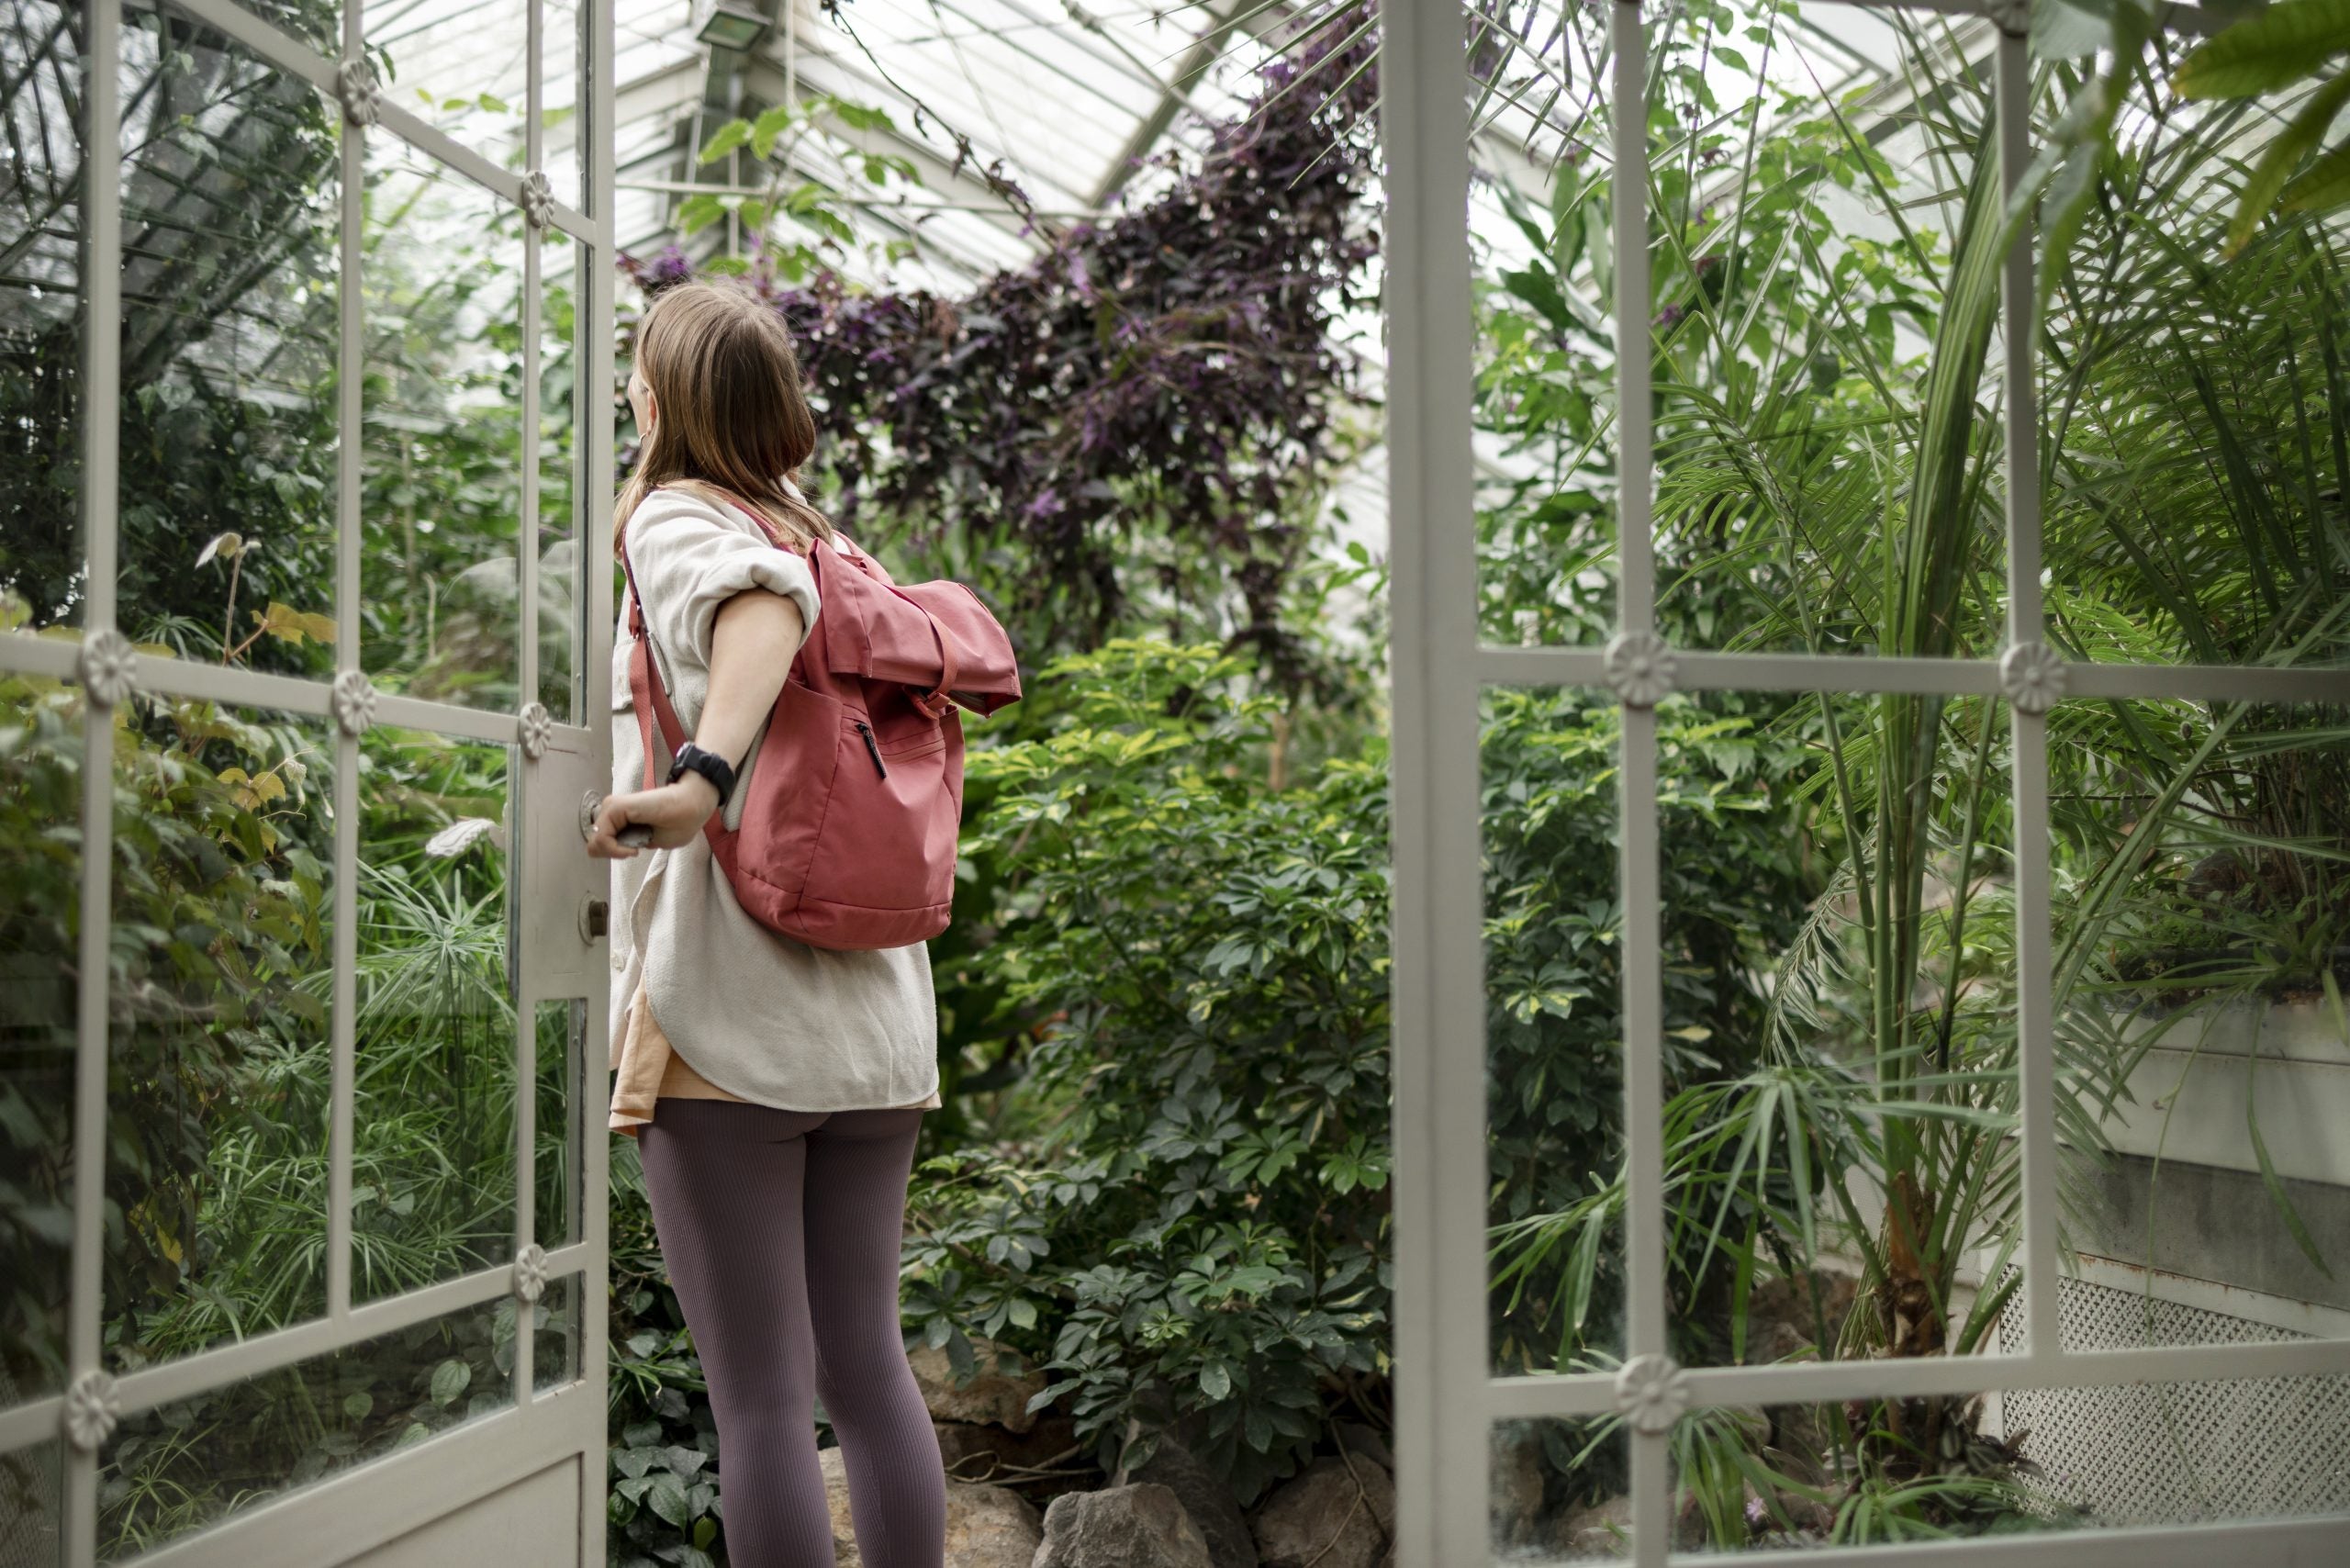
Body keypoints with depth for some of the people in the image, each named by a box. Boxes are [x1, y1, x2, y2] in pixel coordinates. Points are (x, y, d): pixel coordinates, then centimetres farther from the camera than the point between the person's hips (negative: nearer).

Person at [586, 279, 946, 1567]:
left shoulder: (676, 517, -1)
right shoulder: (834, 546, 18)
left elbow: (759, 599, -23)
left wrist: (698, 778, -35)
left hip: (727, 1008, -7)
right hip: (877, 1008, 7)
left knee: (760, 1396, 0)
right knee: (866, 1361, 14)